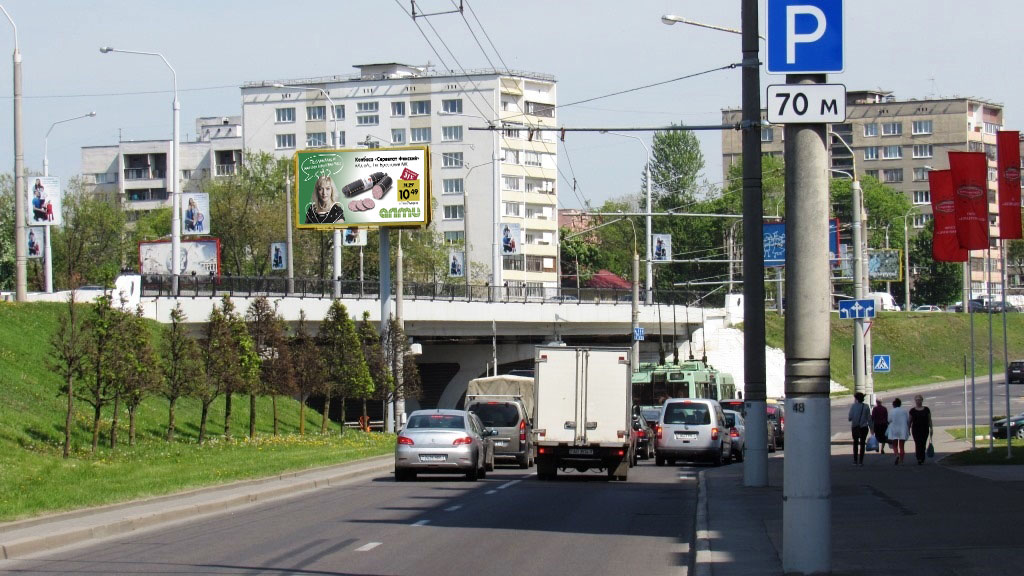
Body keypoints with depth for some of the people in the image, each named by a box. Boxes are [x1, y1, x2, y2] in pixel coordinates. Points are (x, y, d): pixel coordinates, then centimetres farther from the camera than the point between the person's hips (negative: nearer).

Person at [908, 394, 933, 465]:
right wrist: (908, 430, 5)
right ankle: (919, 459, -13)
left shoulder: (926, 409, 6)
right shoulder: (912, 410, 3)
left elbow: (929, 420, 9)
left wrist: (931, 428, 3)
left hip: (925, 430, 1)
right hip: (916, 430, -1)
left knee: (923, 445, 4)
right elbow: (910, 421, 8)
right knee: (918, 444, -11)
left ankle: (922, 459, 19)